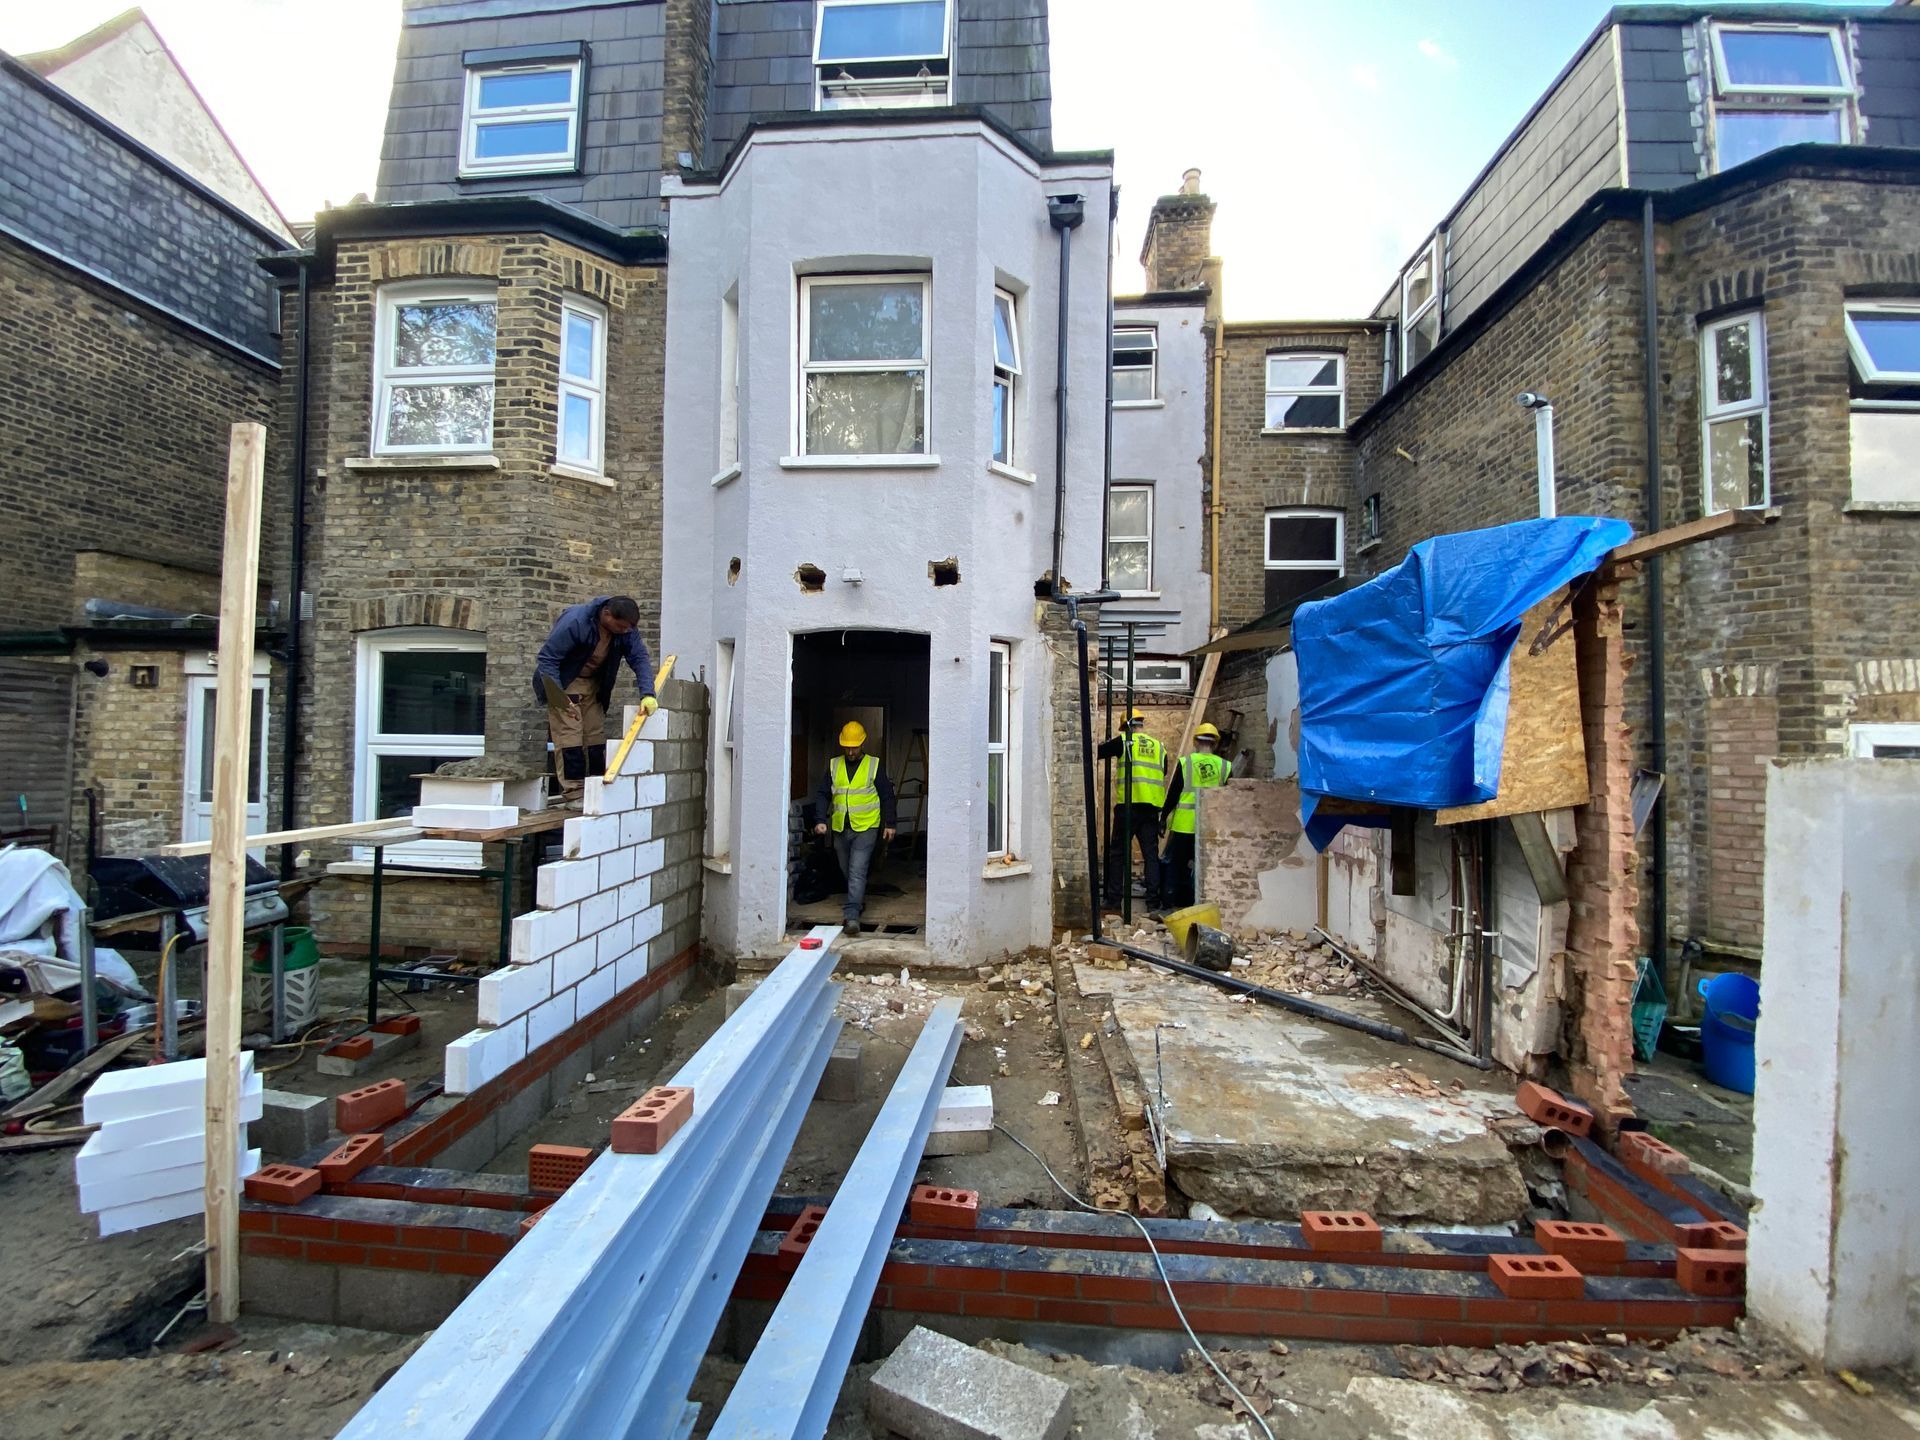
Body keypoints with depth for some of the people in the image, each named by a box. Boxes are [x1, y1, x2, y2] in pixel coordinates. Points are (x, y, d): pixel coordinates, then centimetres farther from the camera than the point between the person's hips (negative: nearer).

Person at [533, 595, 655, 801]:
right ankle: (574, 795, -10)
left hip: (594, 684, 6)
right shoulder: (574, 622, -31)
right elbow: (547, 658, -27)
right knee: (569, 736, -13)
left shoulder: (627, 629, -15)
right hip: (563, 683, -6)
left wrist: (647, 694, -31)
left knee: (597, 736, 5)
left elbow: (639, 658, -16)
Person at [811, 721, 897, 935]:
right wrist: (819, 819, -7)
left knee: (857, 871, -12)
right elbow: (823, 794, 5)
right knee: (847, 870, 18)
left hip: (866, 828, -4)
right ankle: (859, 900, 40)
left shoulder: (875, 765, -1)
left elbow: (887, 796, 3)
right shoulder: (833, 765, 6)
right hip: (840, 829, 4)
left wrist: (889, 823, 1)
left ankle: (852, 915, -12)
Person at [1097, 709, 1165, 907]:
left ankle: (1114, 894, 10)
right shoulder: (1159, 747, 14)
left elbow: (1097, 752, 0)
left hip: (1128, 806, -4)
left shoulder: (1124, 742, -1)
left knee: (1118, 851, 7)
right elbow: (1163, 775, 19)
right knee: (1151, 853, 9)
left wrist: (1105, 743, 21)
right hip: (1152, 807, 4)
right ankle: (1153, 894, 7)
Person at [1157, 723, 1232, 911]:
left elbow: (1173, 793, -2)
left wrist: (1163, 817, 8)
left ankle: (1168, 902, 11)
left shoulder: (1185, 762, -5)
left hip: (1184, 824, -2)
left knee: (1173, 862, 10)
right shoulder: (1225, 766, 1)